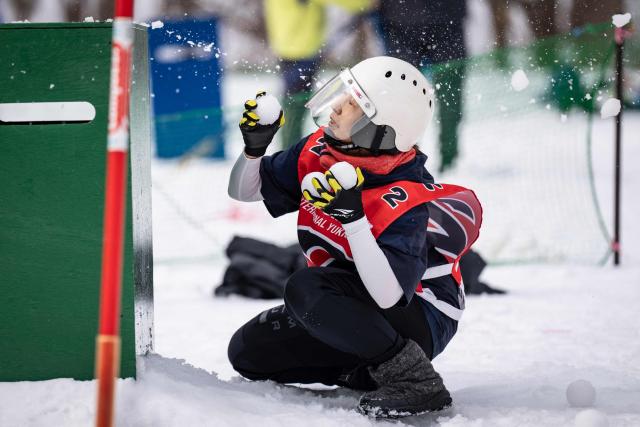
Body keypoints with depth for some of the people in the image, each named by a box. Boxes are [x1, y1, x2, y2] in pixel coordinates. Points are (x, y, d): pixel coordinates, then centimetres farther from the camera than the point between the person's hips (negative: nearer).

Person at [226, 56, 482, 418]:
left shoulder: (402, 200, -29)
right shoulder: (318, 151, -8)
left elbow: (390, 296, -39)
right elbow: (244, 192, 6)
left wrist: (353, 218, -46)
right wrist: (254, 147, -15)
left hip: (419, 320, -8)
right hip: (357, 306, 8)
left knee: (307, 288, -31)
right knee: (248, 350, 1)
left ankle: (413, 379, -22)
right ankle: (366, 371, 3)